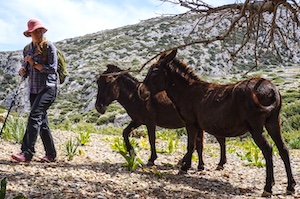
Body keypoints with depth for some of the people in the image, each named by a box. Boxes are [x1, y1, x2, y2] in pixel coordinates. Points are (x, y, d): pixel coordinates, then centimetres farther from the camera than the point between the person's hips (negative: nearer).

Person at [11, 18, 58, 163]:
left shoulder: (49, 47, -5)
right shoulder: (27, 49, 13)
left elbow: (52, 69, -13)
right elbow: (25, 72, 17)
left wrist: (34, 63, -14)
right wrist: (22, 71, -5)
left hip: (48, 87, -7)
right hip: (33, 89, 7)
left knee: (34, 116, -20)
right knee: (42, 122, 8)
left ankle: (27, 153, -24)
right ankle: (51, 155, 16)